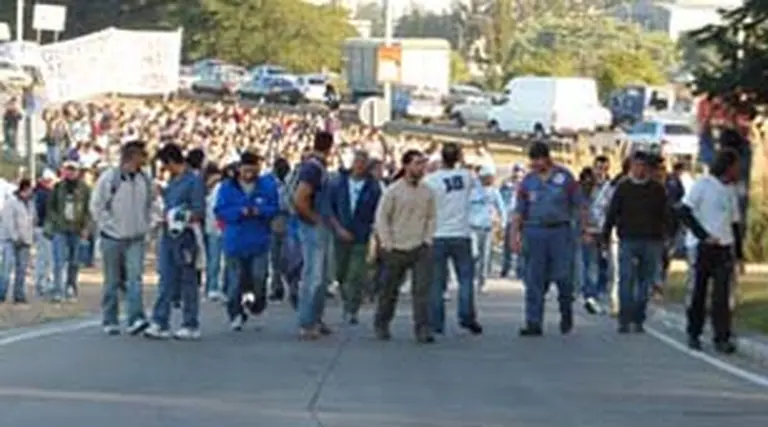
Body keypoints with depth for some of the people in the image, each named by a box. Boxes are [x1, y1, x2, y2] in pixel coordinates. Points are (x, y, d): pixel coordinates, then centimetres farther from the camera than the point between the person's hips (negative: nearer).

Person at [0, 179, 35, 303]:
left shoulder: (30, 203, 13)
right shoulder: (11, 202, -7)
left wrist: (31, 236, 9)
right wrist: (15, 237, -15)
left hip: (25, 241, 6)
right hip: (10, 240, -6)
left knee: (22, 269, 5)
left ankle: (19, 295, 9)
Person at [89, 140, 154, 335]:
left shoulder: (145, 180, 6)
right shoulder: (109, 177, -7)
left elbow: (150, 205, 18)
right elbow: (96, 206, -5)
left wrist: (146, 226, 7)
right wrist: (108, 226, -9)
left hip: (136, 239, 3)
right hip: (113, 238, -3)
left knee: (134, 278, -11)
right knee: (112, 282, 5)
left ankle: (136, 319, -18)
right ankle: (110, 321, 13)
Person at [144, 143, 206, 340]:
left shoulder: (194, 181, -9)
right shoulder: (172, 180, 15)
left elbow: (200, 211, -14)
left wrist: (185, 217, -26)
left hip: (185, 237, -7)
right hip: (168, 236, 7)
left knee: (188, 283, 1)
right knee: (166, 281, 4)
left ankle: (191, 326, 7)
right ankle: (160, 324, 4)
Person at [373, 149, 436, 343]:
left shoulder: (427, 192, 4)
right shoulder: (393, 191, -6)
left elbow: (432, 217, 13)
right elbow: (381, 217, -4)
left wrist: (428, 240, 2)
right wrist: (388, 245, -8)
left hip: (420, 248, 2)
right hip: (397, 250, -2)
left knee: (422, 289, -11)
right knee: (390, 290, 10)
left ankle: (422, 329, -11)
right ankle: (381, 324, 29)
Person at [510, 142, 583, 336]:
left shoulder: (564, 177, 3)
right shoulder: (527, 181, 9)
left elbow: (577, 206, 6)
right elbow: (519, 211, 9)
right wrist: (514, 235, 0)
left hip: (560, 232, -2)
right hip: (534, 233, 2)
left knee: (563, 276, -3)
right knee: (534, 280, -1)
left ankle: (566, 312, 23)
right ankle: (534, 324, 1)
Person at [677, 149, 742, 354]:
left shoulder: (730, 191, 16)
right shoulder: (703, 184, -3)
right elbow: (684, 211, -10)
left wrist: (739, 253, 14)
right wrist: (704, 235, -15)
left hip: (724, 248, 5)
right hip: (703, 247, -5)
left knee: (722, 295, -4)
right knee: (698, 292, 3)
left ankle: (722, 338, -5)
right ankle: (693, 334, 15)